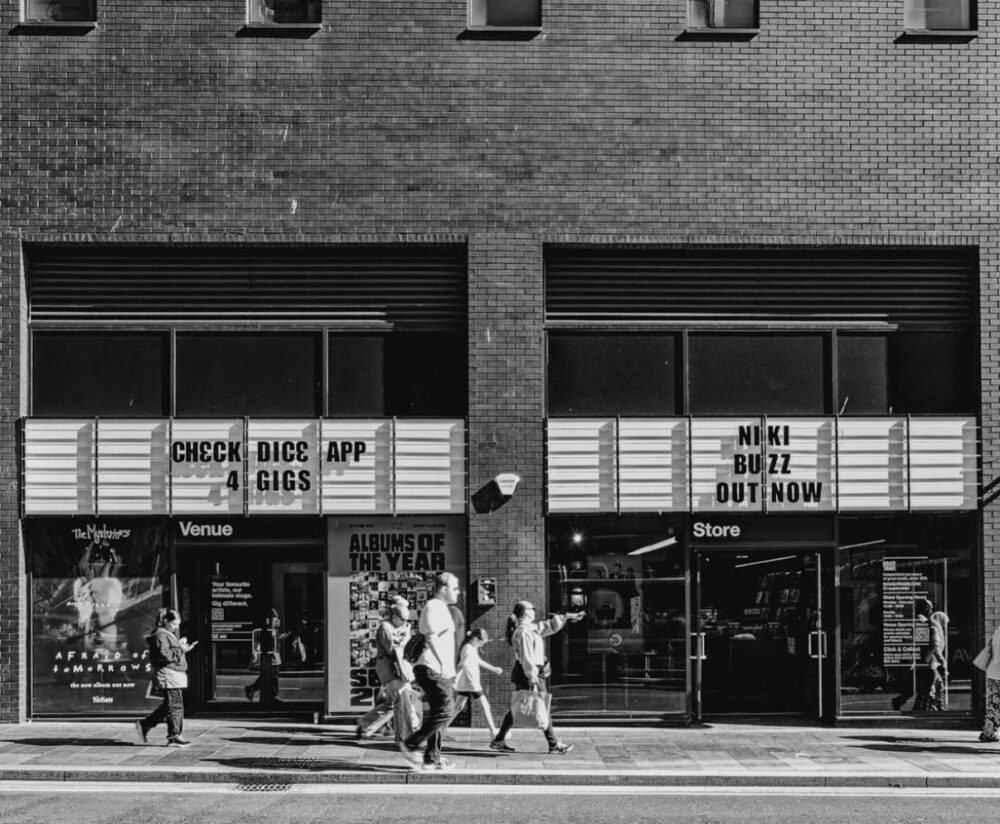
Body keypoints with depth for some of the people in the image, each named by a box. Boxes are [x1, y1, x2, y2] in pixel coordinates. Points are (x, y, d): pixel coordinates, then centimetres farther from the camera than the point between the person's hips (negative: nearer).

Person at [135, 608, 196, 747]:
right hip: (168, 677, -11)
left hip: (175, 677, 11)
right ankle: (174, 737, -2)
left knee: (167, 706, 15)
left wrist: (184, 649, 13)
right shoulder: (161, 635, -12)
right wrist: (181, 649, -18)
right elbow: (165, 655, -24)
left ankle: (144, 725, 21)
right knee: (175, 706, -6)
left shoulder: (169, 635, 21)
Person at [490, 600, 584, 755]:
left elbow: (549, 626, 23)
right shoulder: (524, 632, -17)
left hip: (523, 675, 10)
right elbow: (526, 657, -21)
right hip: (530, 674, -10)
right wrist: (532, 678, -23)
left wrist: (567, 617, 22)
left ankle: (499, 741, 14)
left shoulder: (531, 628, 13)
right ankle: (554, 745, 5)